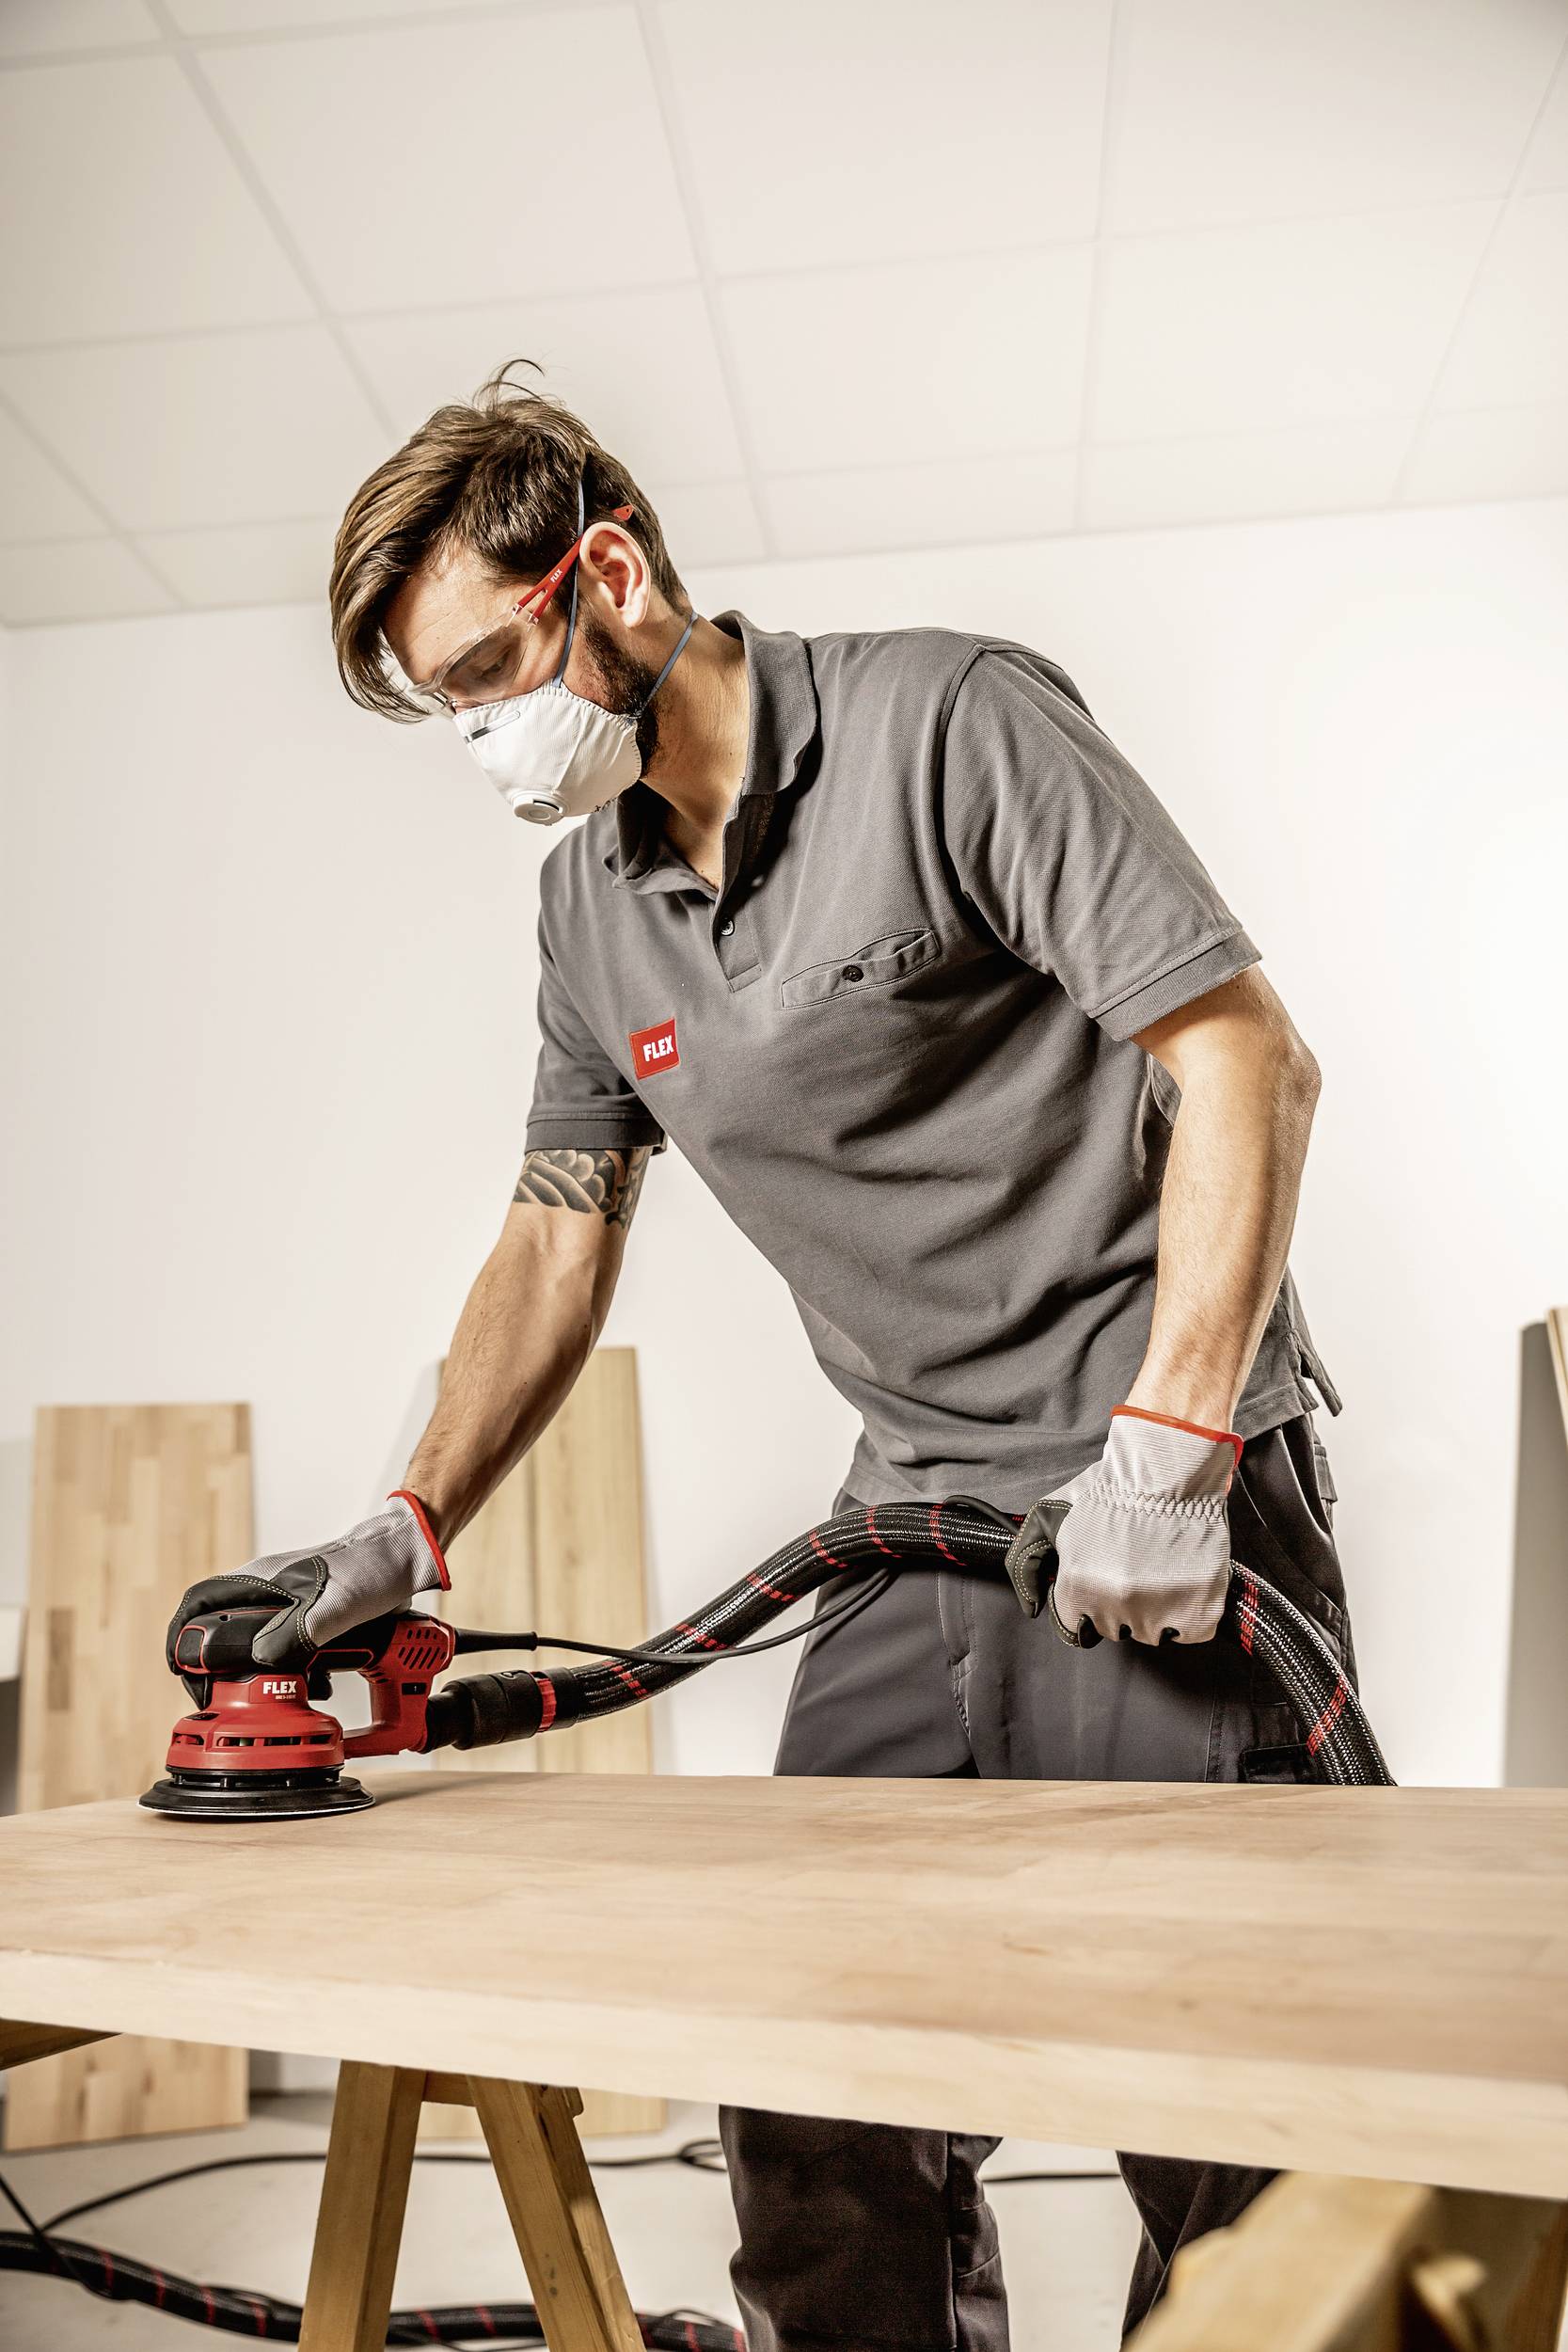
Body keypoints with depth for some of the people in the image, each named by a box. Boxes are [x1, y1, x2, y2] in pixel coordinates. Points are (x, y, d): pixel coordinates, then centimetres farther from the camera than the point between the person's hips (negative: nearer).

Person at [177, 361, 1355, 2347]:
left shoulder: (952, 720, -10)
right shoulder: (587, 905, 10)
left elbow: (1246, 1061, -14)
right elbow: (556, 1238, 14)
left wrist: (1166, 1451, -20)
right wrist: (409, 1530, 3)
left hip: (1172, 1499, -5)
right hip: (914, 1514, 6)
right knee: (816, 2102, 8)